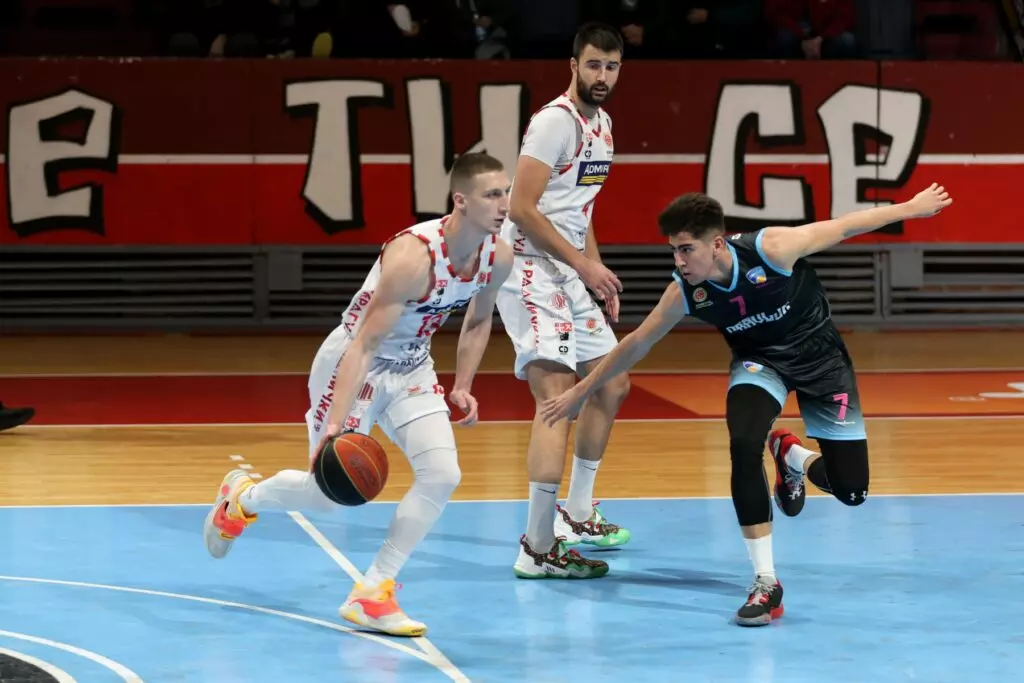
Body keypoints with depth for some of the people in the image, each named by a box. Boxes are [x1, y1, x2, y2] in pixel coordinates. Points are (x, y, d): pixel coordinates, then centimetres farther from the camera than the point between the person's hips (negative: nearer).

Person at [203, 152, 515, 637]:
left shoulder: (498, 257, -11)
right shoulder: (412, 255, -33)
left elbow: (478, 320, 12)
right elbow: (364, 345, -33)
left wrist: (462, 387, 6)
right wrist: (336, 424, -38)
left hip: (412, 369, 6)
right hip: (352, 362, -6)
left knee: (443, 474, -13)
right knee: (330, 493, -1)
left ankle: (371, 593, -3)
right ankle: (241, 497, 32)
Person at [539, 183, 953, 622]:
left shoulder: (771, 248, -33)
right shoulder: (683, 293, -23)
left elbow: (842, 227, -18)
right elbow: (636, 344, -7)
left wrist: (910, 208, -9)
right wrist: (580, 392, -2)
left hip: (819, 356, -1)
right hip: (760, 361, 1)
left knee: (851, 490, -5)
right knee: (744, 446, -32)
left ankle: (792, 456, 32)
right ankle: (766, 582, -21)